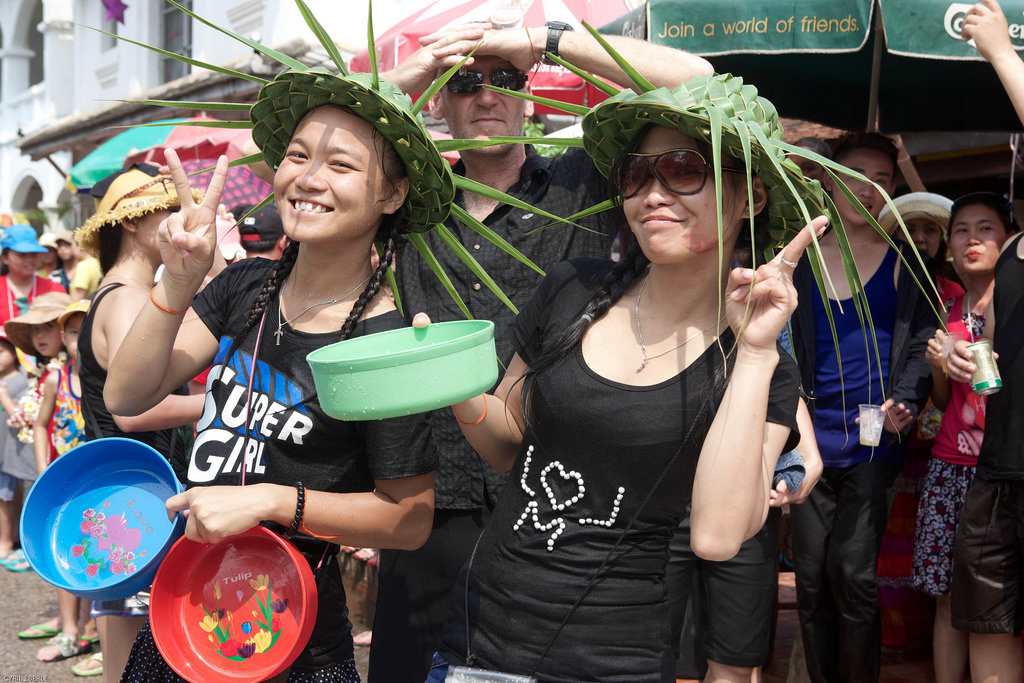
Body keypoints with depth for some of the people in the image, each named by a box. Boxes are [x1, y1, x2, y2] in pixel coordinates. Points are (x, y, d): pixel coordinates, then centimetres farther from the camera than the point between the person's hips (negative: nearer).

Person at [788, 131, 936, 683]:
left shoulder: (904, 263, 7)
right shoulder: (802, 257, 11)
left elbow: (920, 343, 3)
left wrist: (904, 402, -15)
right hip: (811, 436, 2)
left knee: (854, 575, -9)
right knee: (811, 579, 5)